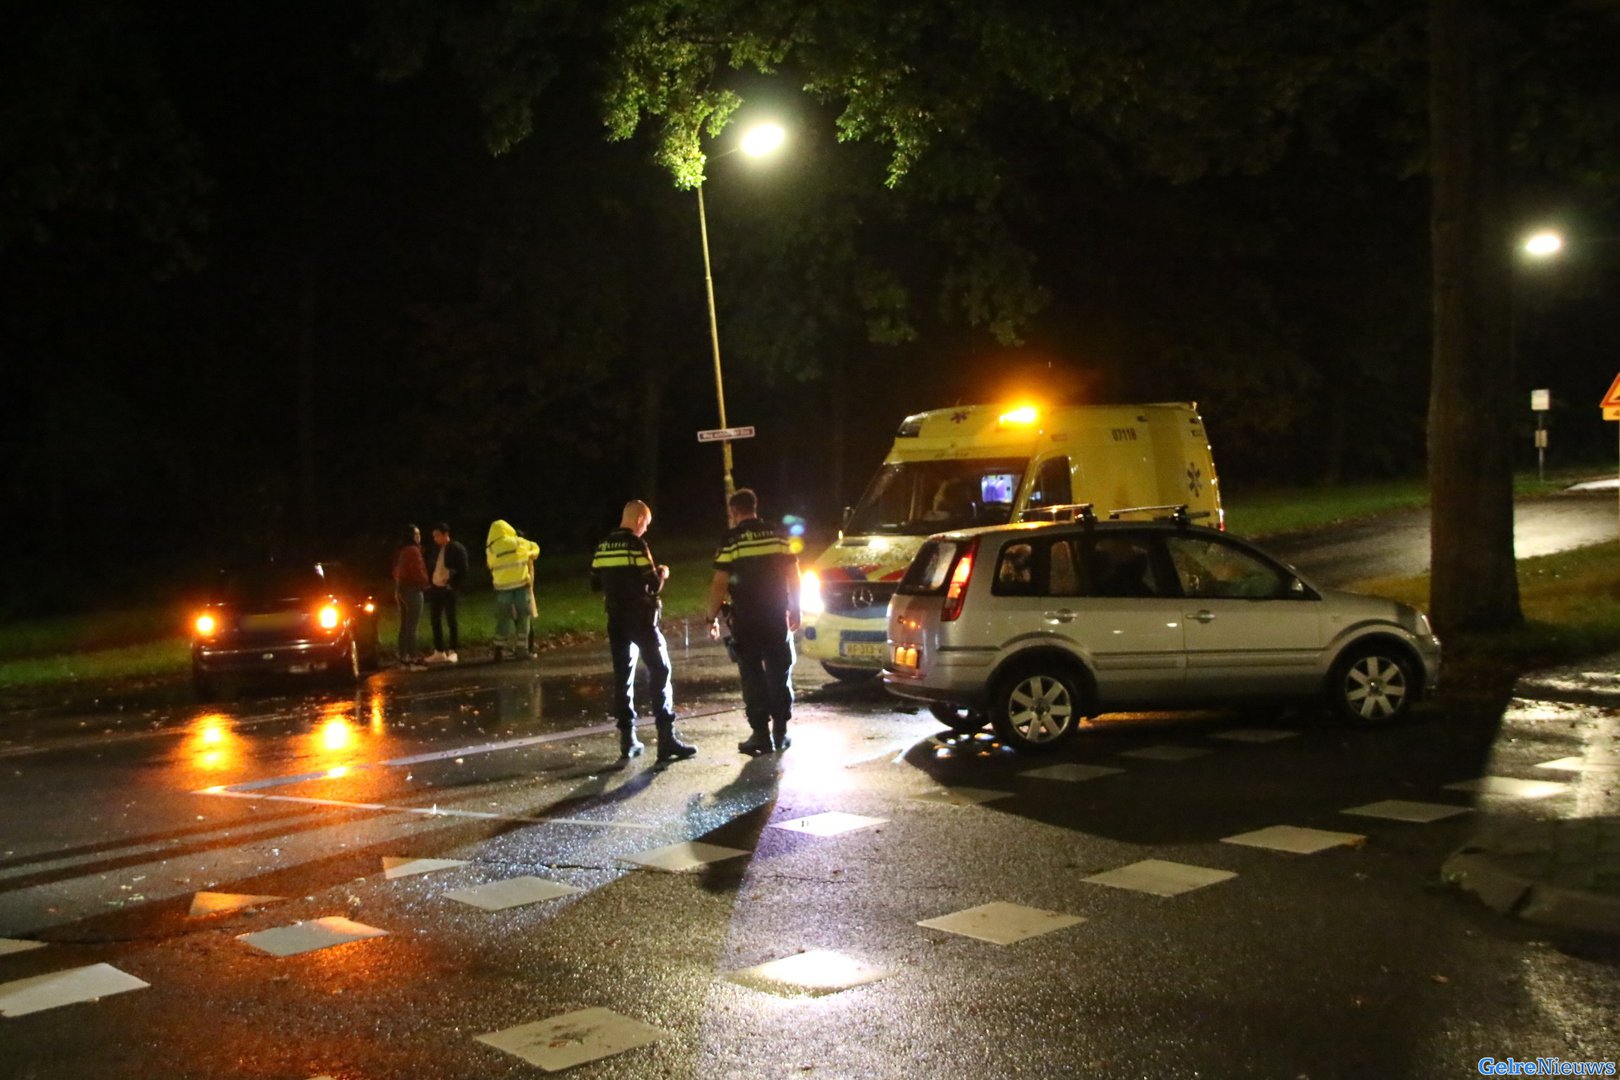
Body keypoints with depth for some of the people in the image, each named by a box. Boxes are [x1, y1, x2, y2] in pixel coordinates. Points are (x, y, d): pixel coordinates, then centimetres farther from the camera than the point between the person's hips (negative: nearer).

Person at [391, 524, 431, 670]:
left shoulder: (400, 552, 12)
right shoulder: (413, 550, -14)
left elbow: (396, 572, 15)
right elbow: (418, 571, -16)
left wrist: (397, 589, 16)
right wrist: (425, 583, 3)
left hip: (401, 589, 9)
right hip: (412, 589, -9)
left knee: (404, 626, 11)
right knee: (411, 627, -9)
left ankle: (403, 659, 13)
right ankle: (413, 659, -10)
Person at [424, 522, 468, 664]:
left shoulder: (457, 548, -6)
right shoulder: (436, 550, 14)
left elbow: (463, 570, -10)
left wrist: (453, 584, -17)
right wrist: (429, 582, 6)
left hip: (449, 589, -7)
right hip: (435, 588, 7)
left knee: (451, 620, -2)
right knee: (435, 620, 7)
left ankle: (453, 652, 2)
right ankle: (439, 652, 13)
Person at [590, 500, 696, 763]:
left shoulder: (603, 547, 7)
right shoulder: (637, 545, -12)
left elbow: (595, 585, 12)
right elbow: (653, 585, -16)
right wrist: (662, 574, 4)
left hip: (616, 621, 6)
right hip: (641, 619, -6)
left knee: (622, 676, 11)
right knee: (660, 673, -2)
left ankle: (627, 739, 11)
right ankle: (667, 738, -8)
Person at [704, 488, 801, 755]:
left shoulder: (732, 540, -6)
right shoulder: (777, 537, 6)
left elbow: (719, 584, -10)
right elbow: (793, 577, 7)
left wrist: (712, 617, 0)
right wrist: (795, 611, 16)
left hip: (746, 620, -3)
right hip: (776, 617, 3)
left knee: (752, 675, 3)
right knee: (779, 673, 12)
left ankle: (761, 734, 1)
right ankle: (780, 733, 16)